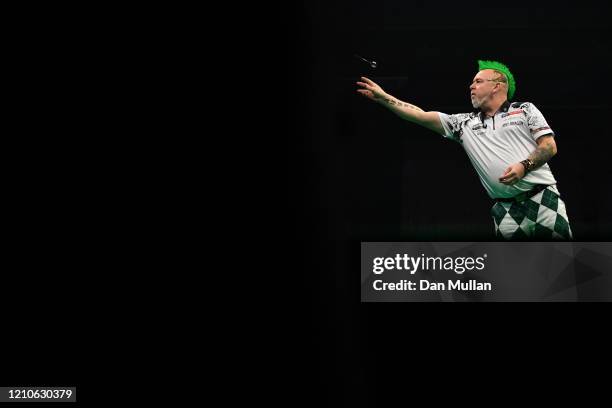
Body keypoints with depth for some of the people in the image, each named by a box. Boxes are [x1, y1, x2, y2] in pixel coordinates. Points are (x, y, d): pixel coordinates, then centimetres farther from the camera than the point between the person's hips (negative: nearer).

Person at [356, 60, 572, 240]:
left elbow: (550, 146, 0)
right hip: (506, 209, 3)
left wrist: (524, 166, -17)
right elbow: (421, 116, 10)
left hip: (543, 198, -2)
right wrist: (383, 97, 6)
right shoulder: (464, 123, 14)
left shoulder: (525, 109, 8)